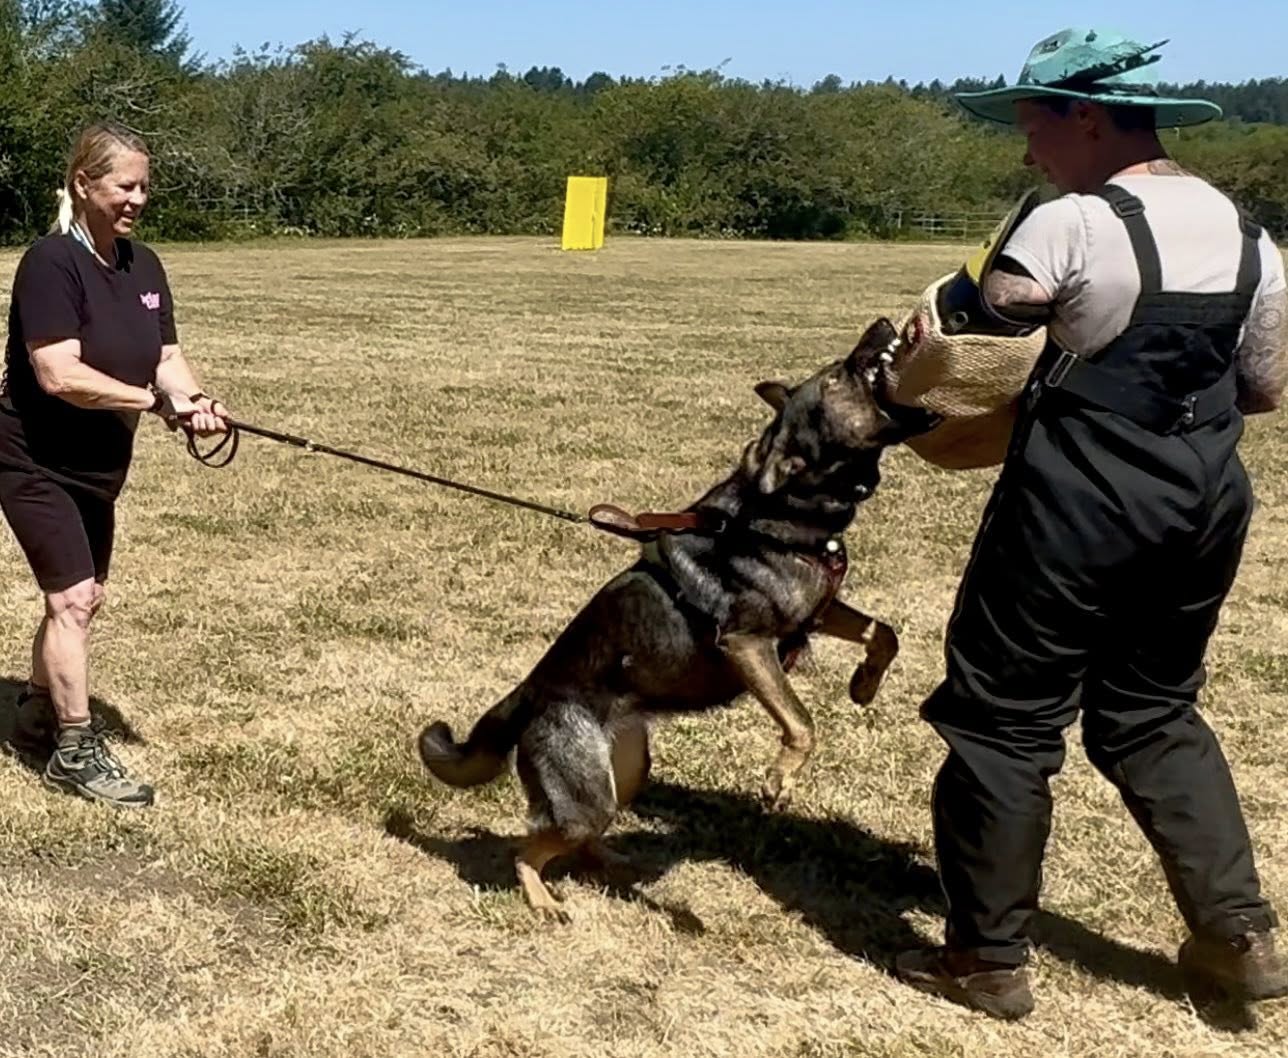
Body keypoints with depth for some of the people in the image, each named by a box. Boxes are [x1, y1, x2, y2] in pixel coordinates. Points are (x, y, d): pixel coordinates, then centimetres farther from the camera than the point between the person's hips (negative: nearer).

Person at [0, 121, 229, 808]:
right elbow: (60, 375, -29)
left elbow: (165, 355, 1)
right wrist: (157, 401, -25)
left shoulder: (142, 265, 3)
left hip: (97, 467, 8)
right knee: (72, 598, -10)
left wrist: (192, 400, -21)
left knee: (79, 598, 16)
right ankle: (76, 750, -1)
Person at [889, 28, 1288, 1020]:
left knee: (1003, 720, 6)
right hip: (1205, 501, 7)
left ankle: (988, 958, 14)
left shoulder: (1072, 225, -13)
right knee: (1154, 714, 22)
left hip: (1079, 502, -7)